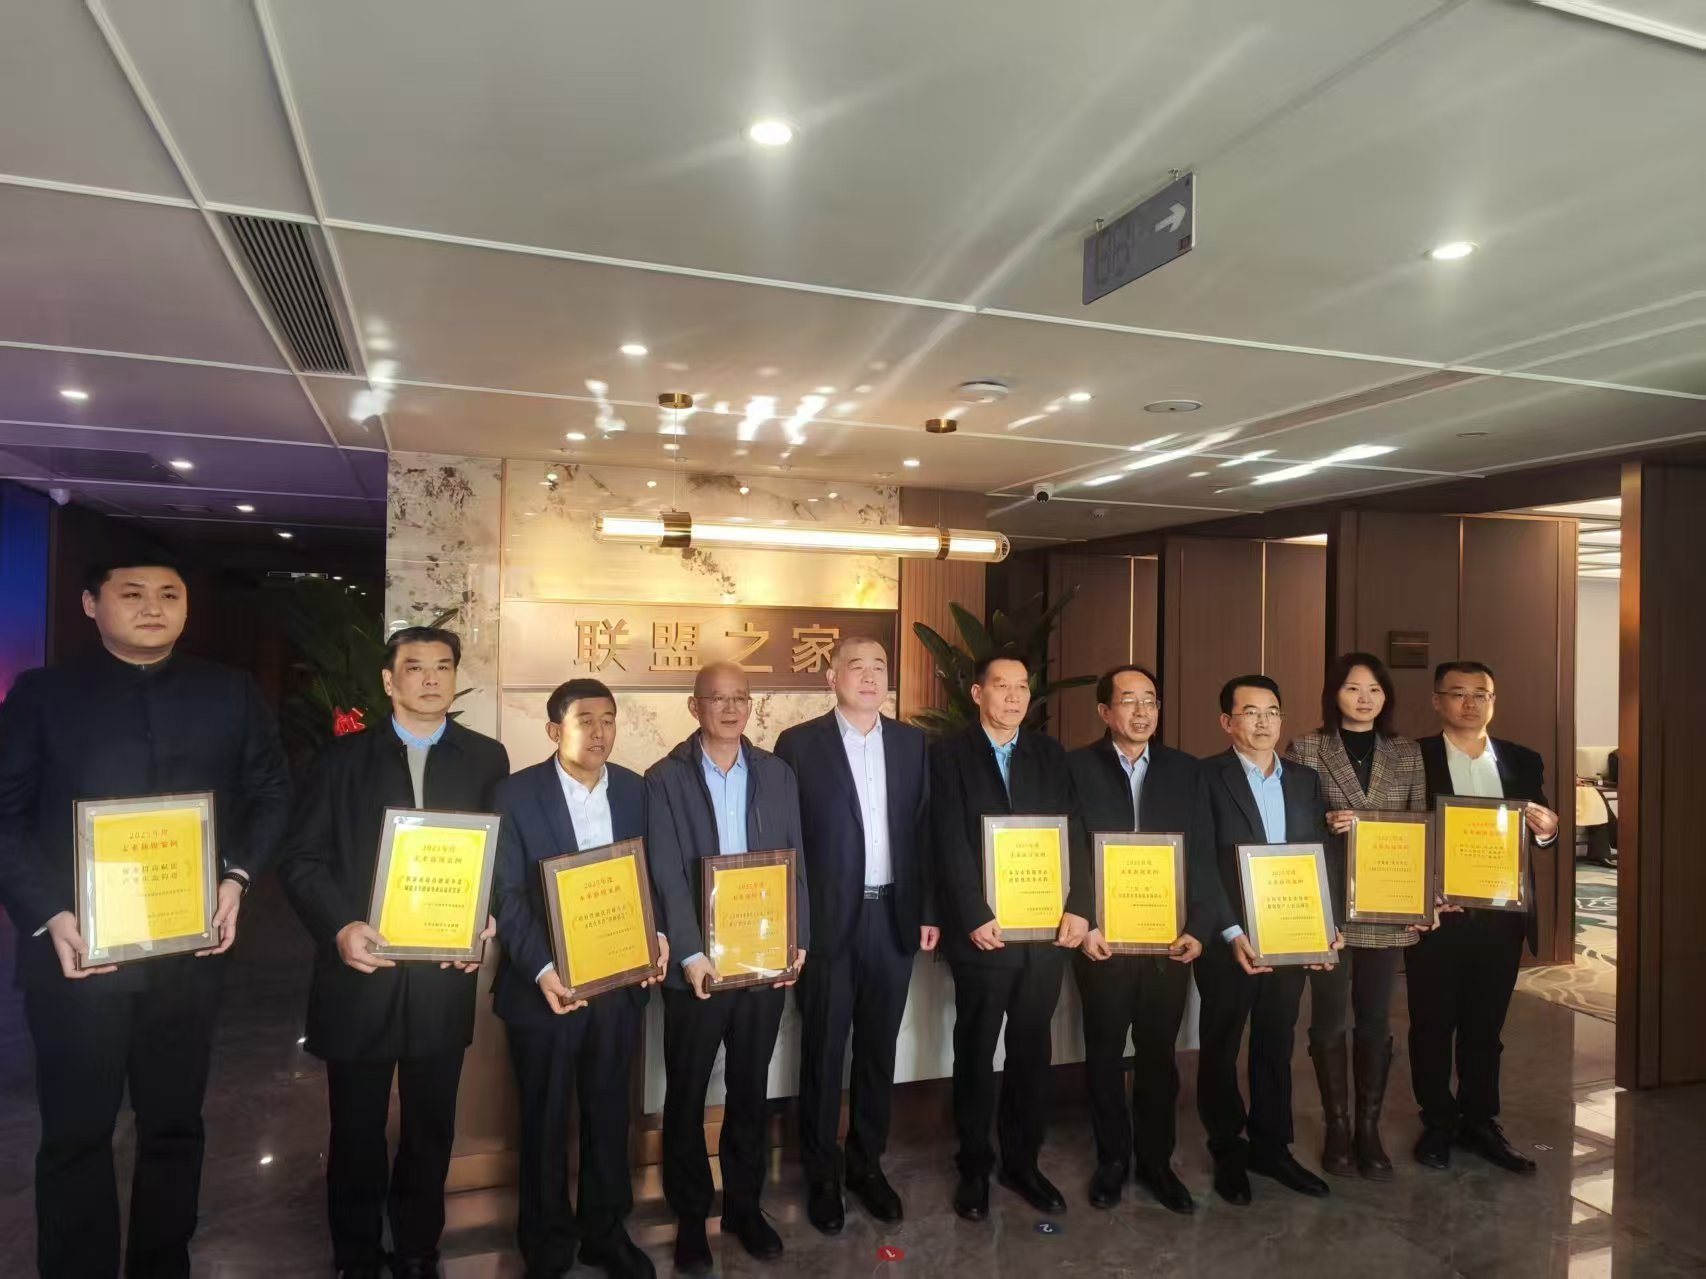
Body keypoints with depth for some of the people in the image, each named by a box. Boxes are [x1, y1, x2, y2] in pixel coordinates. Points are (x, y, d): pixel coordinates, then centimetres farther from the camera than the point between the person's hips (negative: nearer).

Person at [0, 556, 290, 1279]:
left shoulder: (231, 694, 6)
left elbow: (271, 793, 9)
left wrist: (239, 877, -5)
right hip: (76, 948, -1)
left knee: (174, 1125, 14)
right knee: (75, 1134, 9)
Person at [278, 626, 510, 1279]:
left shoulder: (486, 758, 4)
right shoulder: (343, 757, 2)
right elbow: (301, 858, -1)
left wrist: (488, 921, -12)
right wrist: (338, 928, -15)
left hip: (444, 974, 1)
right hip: (360, 971, 0)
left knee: (431, 1128, 13)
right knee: (356, 1130, 14)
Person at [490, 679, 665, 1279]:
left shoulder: (636, 790, 1)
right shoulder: (517, 793, -10)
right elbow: (508, 893, -13)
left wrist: (655, 934, -10)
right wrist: (541, 971, -23)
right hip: (545, 985, -3)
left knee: (609, 1112, 17)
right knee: (545, 1120, 14)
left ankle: (606, 1231, 37)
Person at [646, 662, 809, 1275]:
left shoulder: (777, 773, 4)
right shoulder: (665, 778, -6)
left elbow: (795, 862, 5)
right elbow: (667, 875, -11)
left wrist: (797, 941, -3)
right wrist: (690, 954, -18)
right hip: (696, 963, -2)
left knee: (751, 1088, 15)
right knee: (686, 1094, 11)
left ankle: (744, 1204, 33)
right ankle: (690, 1216, 29)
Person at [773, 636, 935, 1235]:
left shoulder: (911, 742, 5)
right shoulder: (799, 743, -6)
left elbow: (923, 831, 7)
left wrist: (928, 910, 4)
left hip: (894, 916, 4)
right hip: (827, 919, -3)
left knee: (879, 1048, 15)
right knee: (823, 1049, 10)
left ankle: (867, 1163, 32)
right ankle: (821, 1173, 27)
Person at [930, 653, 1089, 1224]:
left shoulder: (1049, 753, 9)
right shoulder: (949, 754, -3)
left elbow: (1073, 834, 4)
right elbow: (952, 845, -10)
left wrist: (1077, 907, -7)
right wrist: (976, 917, -17)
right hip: (984, 931, -3)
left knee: (1033, 1049, 13)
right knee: (976, 1051, 10)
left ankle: (1022, 1161, 30)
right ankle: (974, 1166, 26)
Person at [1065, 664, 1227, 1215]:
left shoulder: (1185, 770, 5)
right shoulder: (1076, 768, -3)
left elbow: (1202, 856, 3)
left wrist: (1199, 927, -6)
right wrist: (1082, 923, -13)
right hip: (1102, 939, -2)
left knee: (1159, 1055, 13)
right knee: (1104, 1053, 12)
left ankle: (1156, 1161, 30)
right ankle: (1112, 1159, 29)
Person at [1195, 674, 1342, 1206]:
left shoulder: (1306, 780, 8)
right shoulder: (1206, 778, -10)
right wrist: (1231, 933, -18)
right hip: (1229, 940, -4)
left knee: (1276, 1046, 15)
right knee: (1221, 1047, 10)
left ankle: (1271, 1146, 31)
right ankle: (1227, 1153, 26)